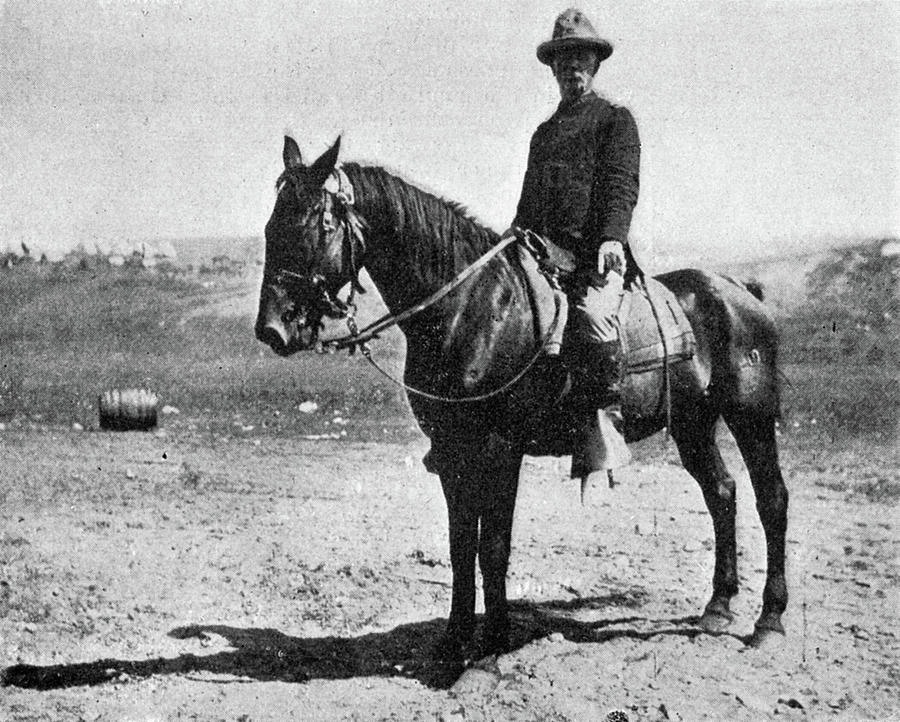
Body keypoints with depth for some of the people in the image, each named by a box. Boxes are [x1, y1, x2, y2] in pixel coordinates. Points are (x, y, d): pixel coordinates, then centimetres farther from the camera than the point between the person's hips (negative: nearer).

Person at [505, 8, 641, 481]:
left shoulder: (615, 119, 10)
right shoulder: (544, 133, 27)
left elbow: (622, 186, -4)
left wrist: (613, 237, -21)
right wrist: (515, 235, 11)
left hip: (598, 252, -6)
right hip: (548, 254, 6)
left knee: (593, 320, -33)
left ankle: (604, 429, -27)